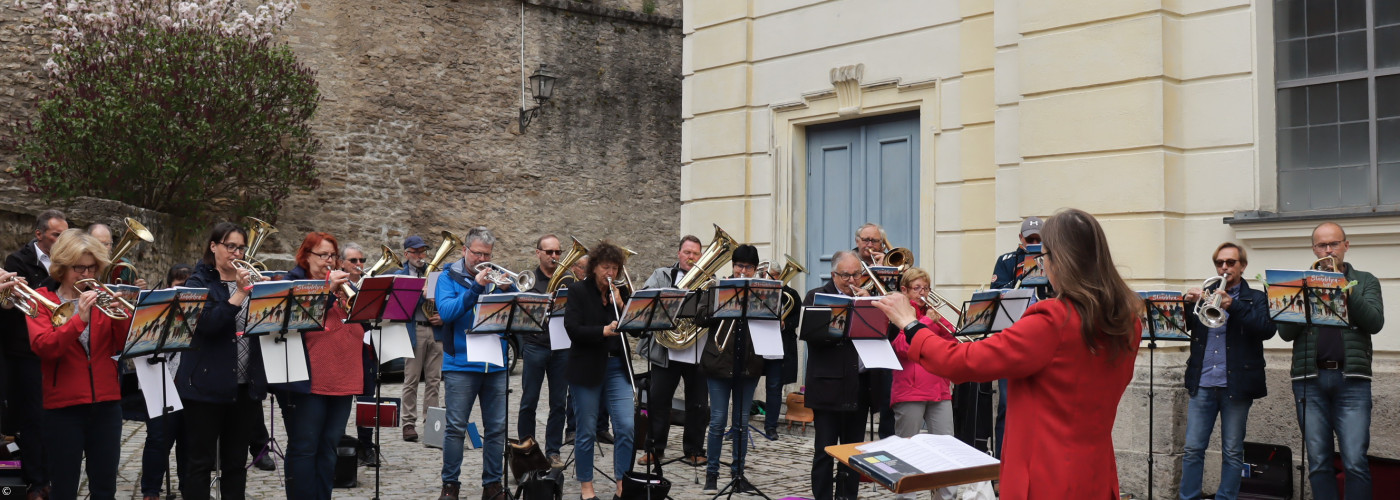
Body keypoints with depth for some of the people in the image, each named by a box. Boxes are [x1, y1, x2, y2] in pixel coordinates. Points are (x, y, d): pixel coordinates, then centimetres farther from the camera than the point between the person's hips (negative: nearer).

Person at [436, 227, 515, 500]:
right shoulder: (449, 277, 4)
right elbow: (446, 311, -13)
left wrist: (507, 289, -14)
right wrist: (475, 287, -19)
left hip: (496, 364, 3)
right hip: (461, 363, -3)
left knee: (497, 427, 5)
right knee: (456, 427, -1)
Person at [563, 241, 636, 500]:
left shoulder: (621, 294, 9)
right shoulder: (578, 291, -3)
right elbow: (573, 330, -15)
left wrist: (620, 305, -10)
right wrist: (603, 331, -27)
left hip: (617, 367, 4)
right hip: (587, 369, -3)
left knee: (627, 426, -5)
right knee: (586, 431, 5)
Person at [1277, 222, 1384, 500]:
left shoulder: (1365, 281, 12)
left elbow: (1374, 322, -4)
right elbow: (1285, 331, 3)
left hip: (1351, 379, -1)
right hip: (1310, 380, 1)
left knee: (1355, 463, -9)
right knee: (1318, 463, 2)